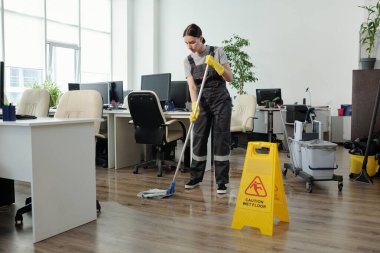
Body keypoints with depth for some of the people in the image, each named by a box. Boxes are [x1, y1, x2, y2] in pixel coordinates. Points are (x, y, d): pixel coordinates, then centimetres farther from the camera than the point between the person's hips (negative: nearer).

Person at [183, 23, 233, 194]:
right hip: (202, 102, 3)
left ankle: (221, 182, 4)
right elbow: (192, 86, -10)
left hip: (220, 100, -3)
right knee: (198, 138, 4)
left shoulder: (217, 52, -7)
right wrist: (194, 107, -25)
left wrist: (215, 64, -25)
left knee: (221, 139, -4)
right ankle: (195, 177, 21)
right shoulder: (188, 61, 0)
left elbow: (229, 78, -10)